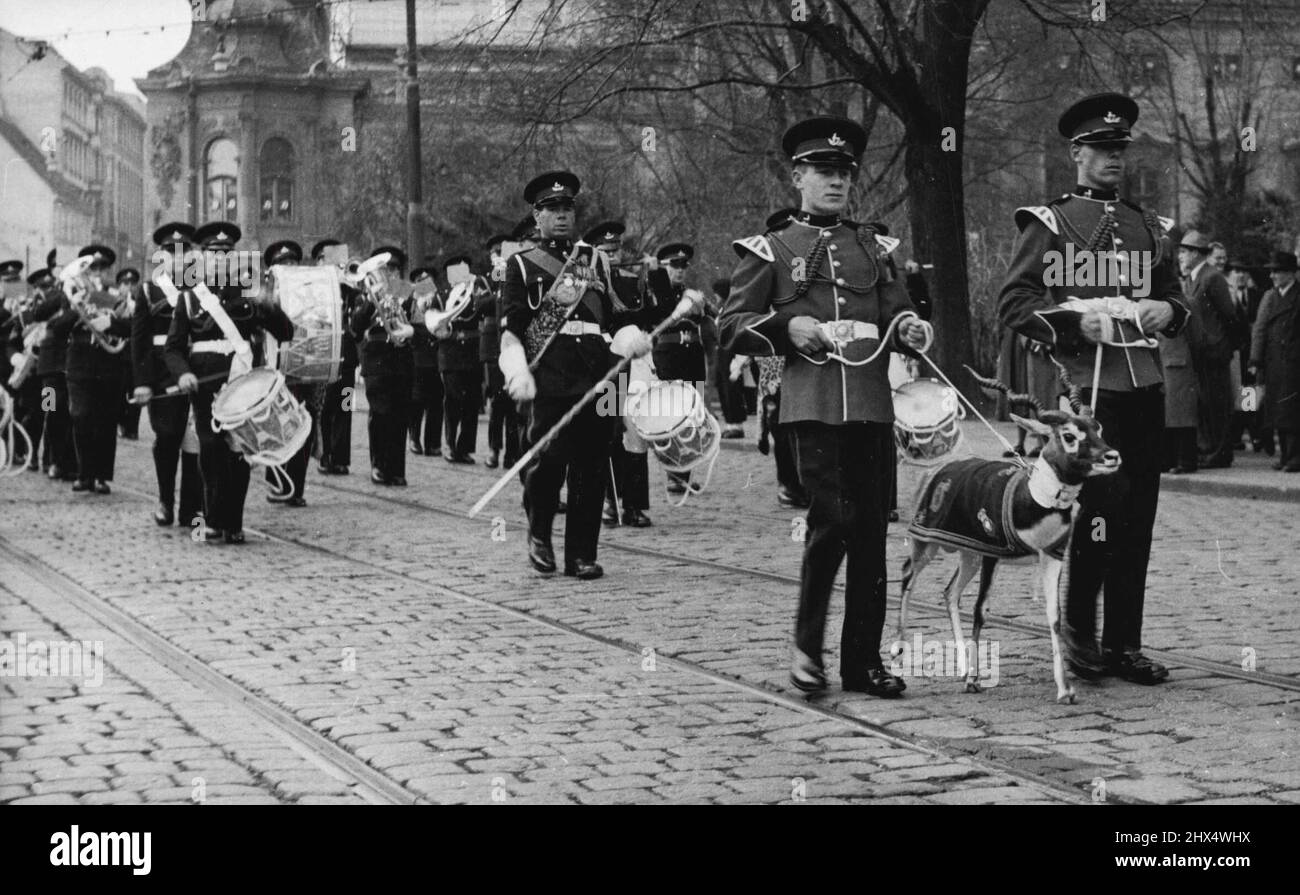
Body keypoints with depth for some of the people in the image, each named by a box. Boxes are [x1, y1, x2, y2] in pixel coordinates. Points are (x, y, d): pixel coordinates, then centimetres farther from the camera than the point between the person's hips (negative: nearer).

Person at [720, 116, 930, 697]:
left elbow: (896, 313, 22)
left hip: (873, 404, 4)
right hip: (813, 404, -4)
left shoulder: (872, 248, 20)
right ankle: (807, 645, 1)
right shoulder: (769, 250, 8)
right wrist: (786, 327, -12)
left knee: (872, 529, 3)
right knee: (834, 518, -16)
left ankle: (863, 660, 11)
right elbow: (731, 327, 4)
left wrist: (909, 328, -1)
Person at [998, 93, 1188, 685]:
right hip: (1084, 386, -5)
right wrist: (1075, 323, -15)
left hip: (1145, 386, 5)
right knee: (1099, 509, -10)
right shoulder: (1048, 225, 3)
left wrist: (1167, 311, 4)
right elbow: (1012, 304, -2)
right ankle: (1077, 630, 6)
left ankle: (1123, 644, 10)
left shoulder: (1150, 229, 19)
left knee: (1137, 518, 4)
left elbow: (1173, 296, 28)